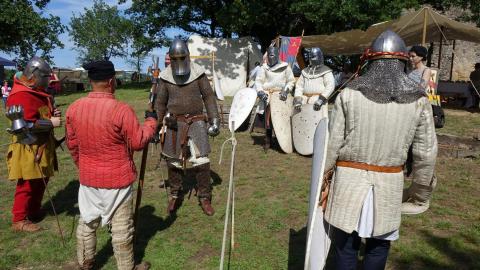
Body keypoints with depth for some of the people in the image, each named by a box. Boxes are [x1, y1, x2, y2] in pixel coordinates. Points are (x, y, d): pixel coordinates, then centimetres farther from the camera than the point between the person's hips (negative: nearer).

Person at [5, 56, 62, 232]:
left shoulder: (36, 92, 11)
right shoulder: (21, 95, -21)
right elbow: (23, 125, -27)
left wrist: (52, 115, 4)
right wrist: (50, 123, -23)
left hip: (41, 147, 10)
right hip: (28, 149, -10)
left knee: (41, 181, 18)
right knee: (27, 184, -2)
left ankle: (34, 210, 33)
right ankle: (19, 220, 10)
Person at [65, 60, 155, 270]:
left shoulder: (74, 108, -4)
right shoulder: (121, 110, -23)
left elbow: (72, 144, 7)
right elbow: (138, 142, -14)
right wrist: (151, 121, 2)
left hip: (88, 177, 6)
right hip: (118, 178, -5)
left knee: (87, 222, 21)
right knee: (122, 227, 9)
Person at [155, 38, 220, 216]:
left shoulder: (198, 73, -4)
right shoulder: (165, 76, 0)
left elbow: (209, 97, 1)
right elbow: (160, 103, 7)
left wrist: (214, 120, -6)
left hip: (196, 122, -1)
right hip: (174, 123, 2)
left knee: (201, 162, -5)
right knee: (173, 162, 9)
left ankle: (205, 197, 13)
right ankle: (175, 196, 29)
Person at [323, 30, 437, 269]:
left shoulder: (350, 92, -8)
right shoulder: (418, 99, -3)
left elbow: (333, 142, -6)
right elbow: (426, 152, 2)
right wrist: (420, 187, 16)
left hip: (349, 178, -1)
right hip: (389, 183, 2)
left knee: (345, 245, 13)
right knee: (379, 246, 21)